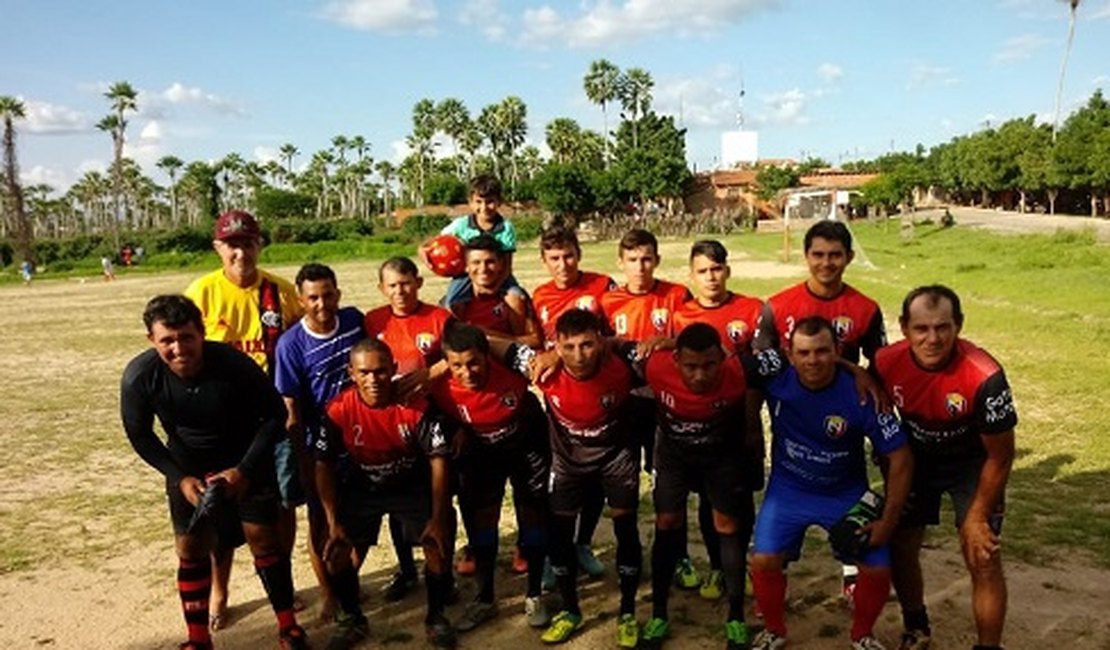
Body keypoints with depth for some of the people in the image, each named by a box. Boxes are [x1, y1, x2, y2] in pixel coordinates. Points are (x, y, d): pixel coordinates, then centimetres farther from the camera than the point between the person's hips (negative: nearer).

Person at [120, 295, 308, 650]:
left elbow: (275, 414, -18)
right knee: (190, 548, 3)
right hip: (188, 464, 2)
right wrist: (180, 477, -14)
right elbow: (140, 435, -7)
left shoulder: (234, 364, -32)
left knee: (264, 538, -1)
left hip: (246, 458, -2)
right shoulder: (139, 377, -25)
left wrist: (245, 469, -21)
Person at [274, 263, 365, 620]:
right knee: (321, 519, 12)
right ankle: (328, 593, 33)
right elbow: (292, 412, -15)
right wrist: (303, 463, -13)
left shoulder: (355, 320, -8)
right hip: (320, 444, -4)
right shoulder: (291, 344, -19)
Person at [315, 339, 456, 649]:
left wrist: (438, 517, -22)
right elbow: (323, 466, -12)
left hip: (412, 485, -1)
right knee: (337, 554, -6)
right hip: (362, 488, 1)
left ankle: (436, 617, 12)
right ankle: (352, 619, 23)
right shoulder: (339, 410, -22)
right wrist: (334, 523, -16)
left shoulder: (417, 404, -25)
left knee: (439, 544, -15)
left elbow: (438, 460, -18)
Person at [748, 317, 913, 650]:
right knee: (764, 561, -13)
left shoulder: (860, 394, -22)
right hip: (787, 488, 0)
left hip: (847, 493, 0)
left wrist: (888, 521, -12)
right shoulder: (775, 377, -21)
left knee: (878, 568, -6)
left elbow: (899, 458, -14)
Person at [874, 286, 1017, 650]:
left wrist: (976, 518, -11)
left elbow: (1000, 456, -17)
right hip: (916, 459, 3)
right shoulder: (887, 363, -23)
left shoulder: (983, 376, -32)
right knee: (899, 547, 9)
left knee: (983, 561, -8)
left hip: (973, 464, -3)